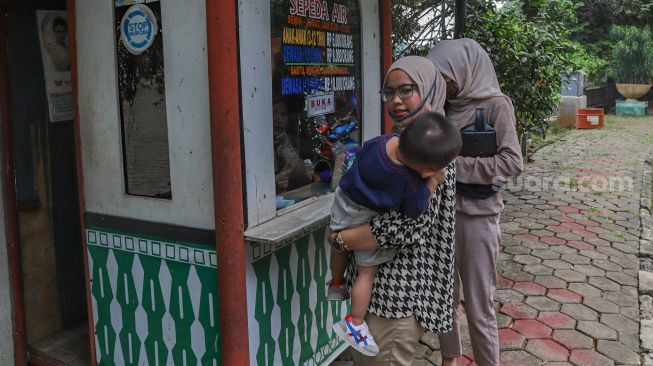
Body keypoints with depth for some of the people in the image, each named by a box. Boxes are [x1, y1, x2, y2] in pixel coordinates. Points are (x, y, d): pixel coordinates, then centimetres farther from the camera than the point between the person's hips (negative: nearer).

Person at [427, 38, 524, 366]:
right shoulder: (448, 105, 7)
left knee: (478, 308, 4)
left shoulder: (495, 104, -8)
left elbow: (512, 163, -17)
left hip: (476, 216, -5)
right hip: (441, 211, 6)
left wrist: (456, 165, -17)